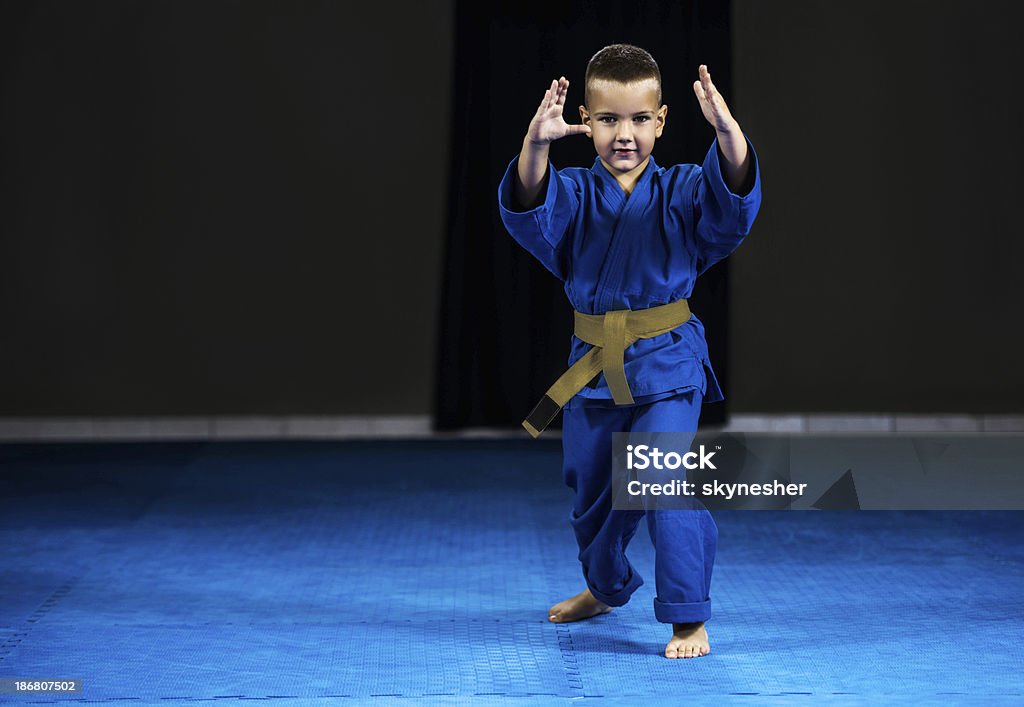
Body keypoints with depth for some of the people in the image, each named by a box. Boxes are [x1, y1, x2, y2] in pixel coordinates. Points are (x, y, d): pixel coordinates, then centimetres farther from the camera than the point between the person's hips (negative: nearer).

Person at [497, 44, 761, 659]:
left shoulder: (682, 192, -4)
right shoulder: (574, 194, -2)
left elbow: (736, 194, -25)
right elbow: (528, 207, -24)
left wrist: (727, 131, -46)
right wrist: (537, 144, -44)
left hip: (666, 363, -3)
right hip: (592, 368, 3)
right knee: (591, 489, 19)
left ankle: (689, 618, -8)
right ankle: (606, 587, 47)